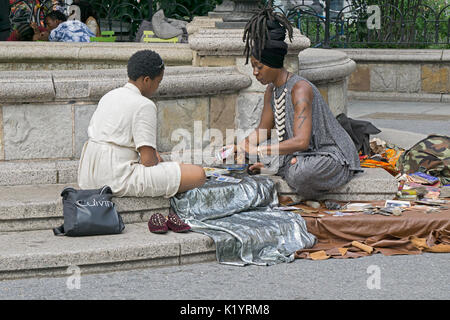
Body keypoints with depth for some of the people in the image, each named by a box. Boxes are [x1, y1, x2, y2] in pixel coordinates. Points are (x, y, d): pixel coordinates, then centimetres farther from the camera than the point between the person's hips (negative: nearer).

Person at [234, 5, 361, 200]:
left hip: (333, 158, -9)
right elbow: (262, 131, 16)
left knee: (300, 173, -39)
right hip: (300, 156, 9)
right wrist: (236, 149, 1)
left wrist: (257, 151, -35)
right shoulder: (271, 90, 3)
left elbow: (301, 141, -34)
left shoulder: (300, 89, -24)